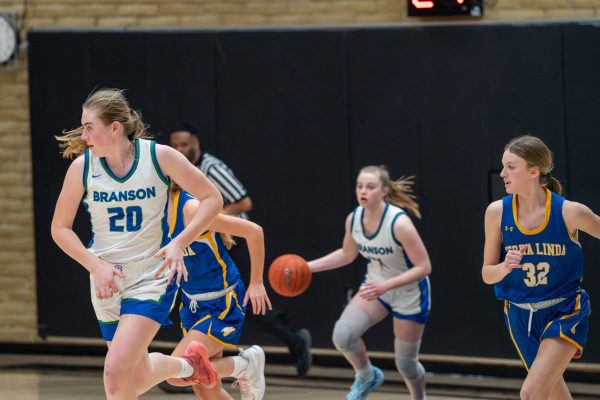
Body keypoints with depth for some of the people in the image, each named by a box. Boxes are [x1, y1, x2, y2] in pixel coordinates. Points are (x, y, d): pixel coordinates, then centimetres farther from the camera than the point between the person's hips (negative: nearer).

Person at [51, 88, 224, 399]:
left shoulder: (159, 156, -13)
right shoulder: (82, 166, -7)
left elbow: (212, 199, -5)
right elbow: (60, 227, 2)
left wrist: (179, 243, -18)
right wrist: (96, 266, -12)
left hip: (152, 277, -4)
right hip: (107, 280, 4)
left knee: (116, 371, -21)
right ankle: (187, 365, 44)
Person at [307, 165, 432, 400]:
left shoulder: (399, 223, -30)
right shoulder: (354, 219, -11)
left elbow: (423, 267, -27)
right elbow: (347, 254, 9)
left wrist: (386, 285, -37)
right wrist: (309, 266, -1)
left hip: (410, 295, -5)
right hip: (375, 287, 5)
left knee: (406, 363, 3)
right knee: (342, 335, -18)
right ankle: (366, 378, 11)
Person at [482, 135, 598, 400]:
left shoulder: (570, 212, -17)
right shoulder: (497, 212, -9)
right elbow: (487, 274, -4)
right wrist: (505, 267, -25)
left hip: (564, 313, -4)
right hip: (521, 316, 4)